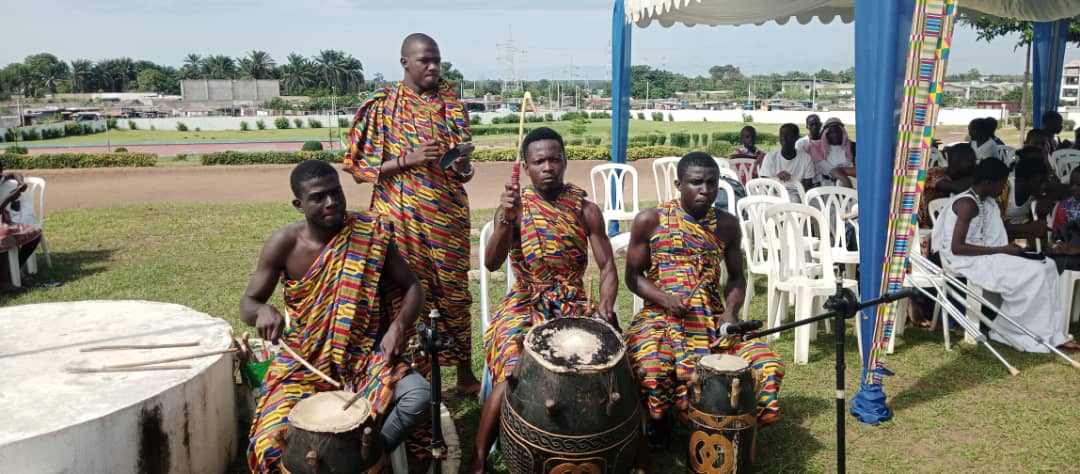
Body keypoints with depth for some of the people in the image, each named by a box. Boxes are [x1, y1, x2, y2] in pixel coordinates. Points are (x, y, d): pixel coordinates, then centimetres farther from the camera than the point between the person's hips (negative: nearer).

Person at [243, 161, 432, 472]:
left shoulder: (371, 234, -7)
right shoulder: (284, 244, -7)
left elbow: (412, 287, 0)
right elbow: (247, 304, 0)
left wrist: (398, 326, -20)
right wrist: (263, 311, -26)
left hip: (366, 355, 1)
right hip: (304, 361, 0)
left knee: (418, 396, -28)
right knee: (272, 441, -23)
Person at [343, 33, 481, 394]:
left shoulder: (450, 102, 7)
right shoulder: (383, 105, -2)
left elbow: (463, 162, 8)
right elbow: (362, 169, -5)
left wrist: (463, 166, -16)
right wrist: (409, 159, -17)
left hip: (448, 213, 3)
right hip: (401, 215, -2)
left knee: (455, 292, 7)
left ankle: (465, 373, 20)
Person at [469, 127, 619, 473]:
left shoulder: (586, 210, 0)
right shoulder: (514, 206, -5)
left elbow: (607, 267, 1)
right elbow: (491, 263, -18)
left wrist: (606, 303, -19)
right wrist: (506, 220, -36)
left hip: (574, 306, 2)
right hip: (525, 305, -2)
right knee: (512, 375, -27)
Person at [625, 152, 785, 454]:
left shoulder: (727, 225, 8)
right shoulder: (650, 221, -1)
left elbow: (736, 277, 16)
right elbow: (633, 275, 2)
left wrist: (730, 311, -4)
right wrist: (664, 298, -17)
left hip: (713, 317, 3)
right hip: (661, 315, -3)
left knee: (767, 366, -20)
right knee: (652, 369, -33)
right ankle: (658, 419, 4)